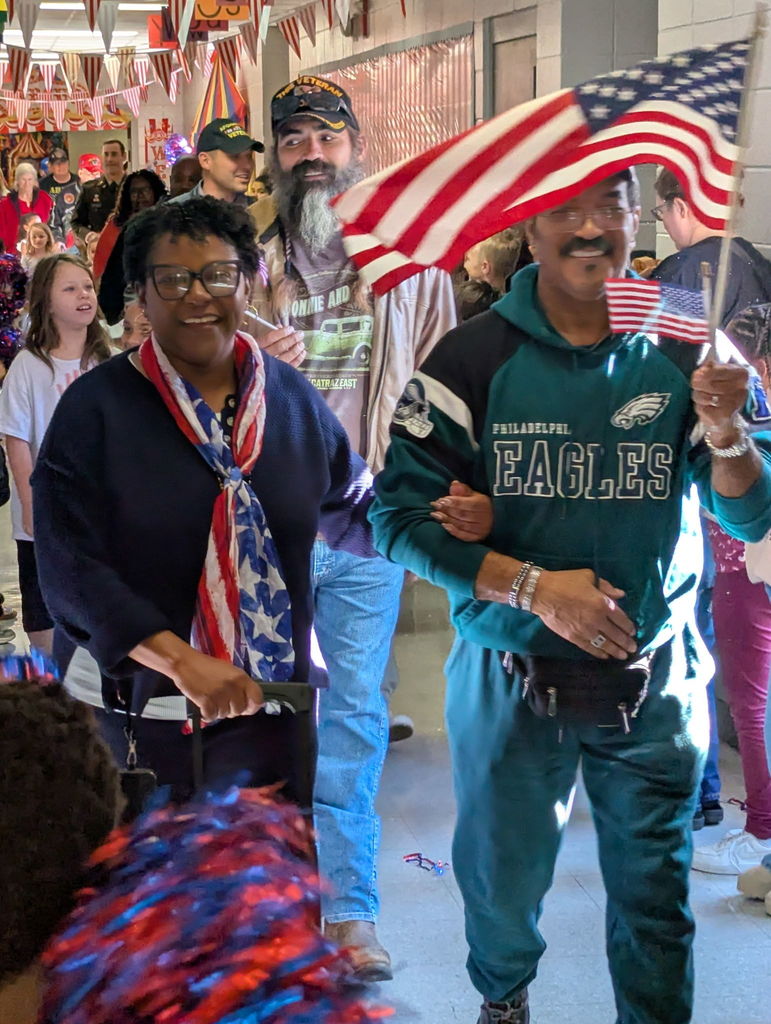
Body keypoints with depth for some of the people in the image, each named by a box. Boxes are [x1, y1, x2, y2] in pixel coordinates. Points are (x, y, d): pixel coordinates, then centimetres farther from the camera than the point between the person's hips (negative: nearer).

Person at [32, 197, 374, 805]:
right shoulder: (94, 407, -8)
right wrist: (182, 661, -24)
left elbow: (354, 510, 15)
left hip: (273, 708, 3)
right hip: (133, 707, -3)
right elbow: (72, 565, -14)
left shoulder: (291, 397, 3)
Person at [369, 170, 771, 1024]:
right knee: (503, 880, 18)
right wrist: (532, 585, -22)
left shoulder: (682, 350, -4)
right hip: (512, 676, -1)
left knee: (654, 890, 13)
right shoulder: (475, 357, -10)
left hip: (655, 681, 1)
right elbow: (401, 515, -12)